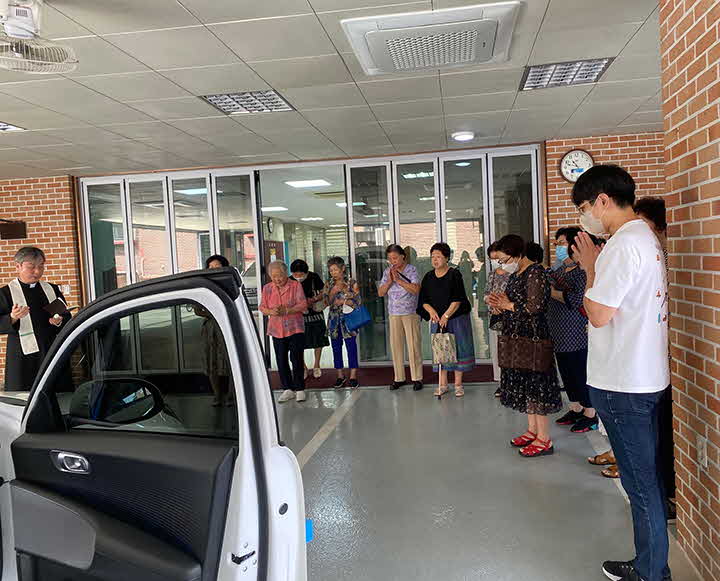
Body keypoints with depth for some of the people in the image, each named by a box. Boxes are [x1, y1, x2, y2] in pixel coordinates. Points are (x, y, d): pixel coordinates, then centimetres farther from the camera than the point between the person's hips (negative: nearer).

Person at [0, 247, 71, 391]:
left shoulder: (52, 289, 14)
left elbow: (67, 318, 14)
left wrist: (59, 321, -7)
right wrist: (13, 318, -22)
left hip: (54, 354, 3)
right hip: (23, 358, -3)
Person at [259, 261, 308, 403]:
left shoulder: (296, 285, -3)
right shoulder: (267, 288, 7)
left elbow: (303, 305, -9)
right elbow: (262, 307, 8)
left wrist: (286, 310, -23)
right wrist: (271, 312, -15)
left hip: (295, 328, -3)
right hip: (277, 330, 4)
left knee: (297, 359, -1)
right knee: (281, 361, 7)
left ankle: (299, 389, 11)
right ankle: (288, 389, 19)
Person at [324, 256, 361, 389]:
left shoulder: (352, 284, -2)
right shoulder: (328, 285, 6)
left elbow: (358, 301, -6)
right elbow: (328, 301, -2)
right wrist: (335, 289, -15)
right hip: (334, 320, 3)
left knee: (351, 347, 0)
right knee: (336, 348, 8)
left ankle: (353, 376, 11)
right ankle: (340, 375, 20)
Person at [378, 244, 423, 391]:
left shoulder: (411, 270, -5)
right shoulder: (387, 272, 7)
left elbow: (416, 289, -17)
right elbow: (380, 292, 6)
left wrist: (398, 279, -18)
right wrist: (389, 281, -10)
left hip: (411, 313, -4)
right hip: (394, 314, 4)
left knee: (413, 345, -2)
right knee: (396, 345, 5)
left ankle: (417, 378, 7)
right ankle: (399, 378, 15)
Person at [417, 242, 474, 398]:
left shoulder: (454, 275, -8)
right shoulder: (428, 277, 6)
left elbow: (457, 299, -13)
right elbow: (423, 300, 6)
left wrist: (446, 316, -18)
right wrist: (431, 310, -13)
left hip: (456, 318, -4)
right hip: (437, 319, 4)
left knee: (457, 348, 1)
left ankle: (458, 384, 10)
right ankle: (442, 384, 14)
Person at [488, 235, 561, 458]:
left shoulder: (535, 273, -16)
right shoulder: (515, 274, 14)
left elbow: (535, 307, -23)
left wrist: (508, 305, -12)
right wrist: (501, 302, 2)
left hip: (532, 337, -10)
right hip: (518, 337, 10)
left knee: (535, 384, -5)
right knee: (524, 384, 15)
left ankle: (544, 440, 4)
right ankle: (533, 430, 26)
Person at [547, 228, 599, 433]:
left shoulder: (582, 270, -16)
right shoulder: (560, 269, 12)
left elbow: (577, 299, -26)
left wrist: (553, 293, -17)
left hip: (576, 334, -9)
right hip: (560, 334, 9)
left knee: (580, 374, 2)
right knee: (567, 373, 18)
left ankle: (590, 415, 18)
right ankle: (576, 410, 33)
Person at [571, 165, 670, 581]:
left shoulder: (624, 244, -19)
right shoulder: (647, 238, 13)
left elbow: (598, 314, -18)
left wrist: (590, 269, -7)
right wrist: (594, 266, 8)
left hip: (622, 384, -10)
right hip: (647, 378, 10)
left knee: (641, 483, 3)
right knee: (649, 476, 18)